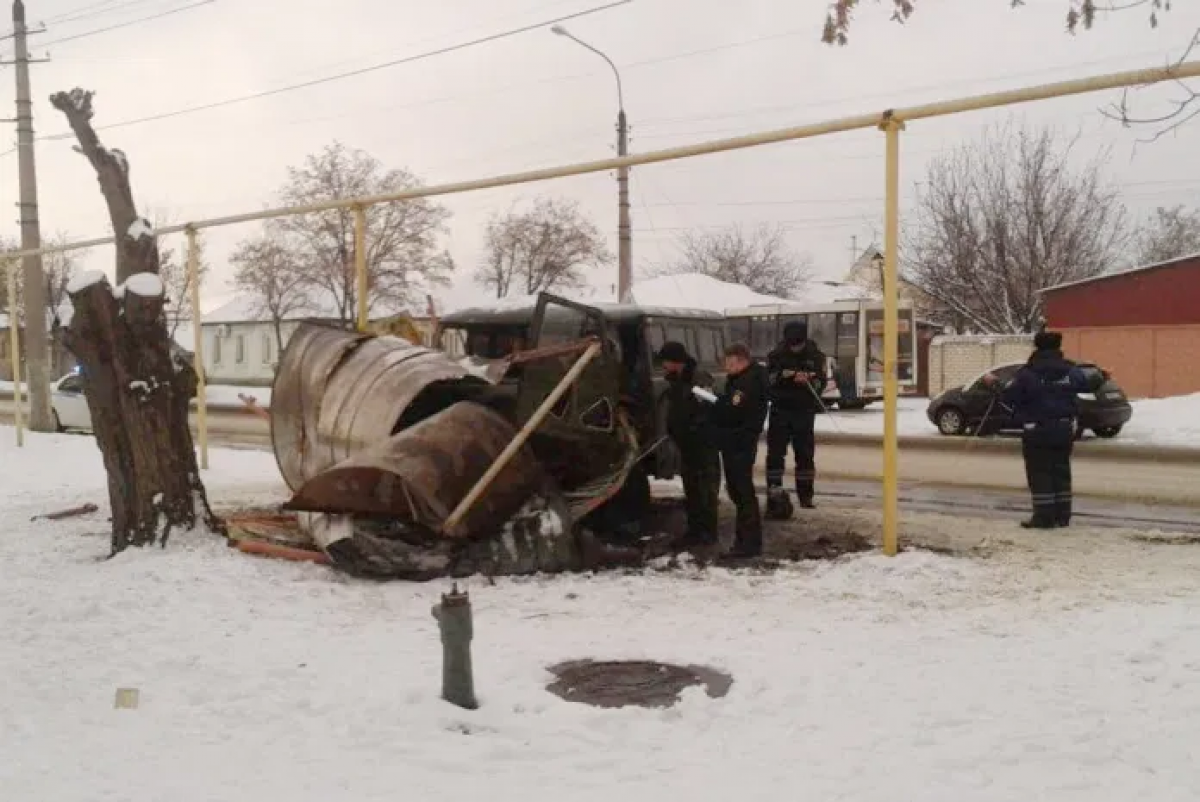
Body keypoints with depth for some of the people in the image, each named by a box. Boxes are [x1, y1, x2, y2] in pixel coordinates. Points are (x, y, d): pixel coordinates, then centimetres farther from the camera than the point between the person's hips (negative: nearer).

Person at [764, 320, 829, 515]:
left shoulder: (815, 356, 1)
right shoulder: (777, 355, 1)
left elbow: (821, 381, -3)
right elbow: (768, 378, -5)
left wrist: (808, 380, -23)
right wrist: (784, 375, -22)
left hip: (804, 412, 1)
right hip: (780, 410, -1)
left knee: (805, 454, 5)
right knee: (775, 452, -6)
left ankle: (805, 495, 15)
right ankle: (774, 493, -3)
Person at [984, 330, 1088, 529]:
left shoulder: (1028, 373, -12)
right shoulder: (1070, 371, 3)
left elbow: (1008, 397, -10)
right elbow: (1085, 384, 20)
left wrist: (994, 384, 7)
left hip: (1037, 431, -5)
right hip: (1064, 429, 5)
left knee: (1039, 474, 0)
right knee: (1061, 471, 14)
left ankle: (1044, 517, -3)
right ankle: (1062, 516, 17)